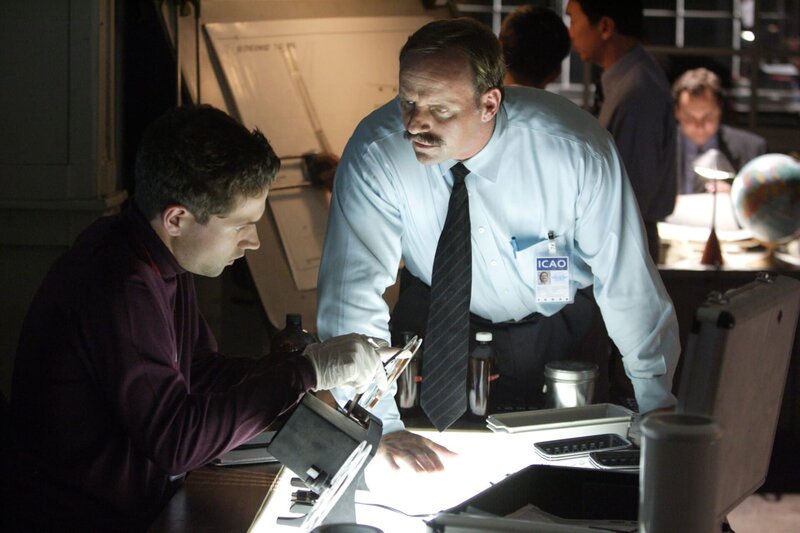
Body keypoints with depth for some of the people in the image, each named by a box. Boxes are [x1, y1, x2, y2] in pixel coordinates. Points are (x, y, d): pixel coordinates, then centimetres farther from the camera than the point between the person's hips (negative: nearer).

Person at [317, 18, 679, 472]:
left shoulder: (577, 150, -30)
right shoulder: (376, 152, -28)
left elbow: (628, 281, -20)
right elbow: (352, 292, -30)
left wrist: (657, 406, -13)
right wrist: (383, 428, -39)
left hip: (560, 323, 0)